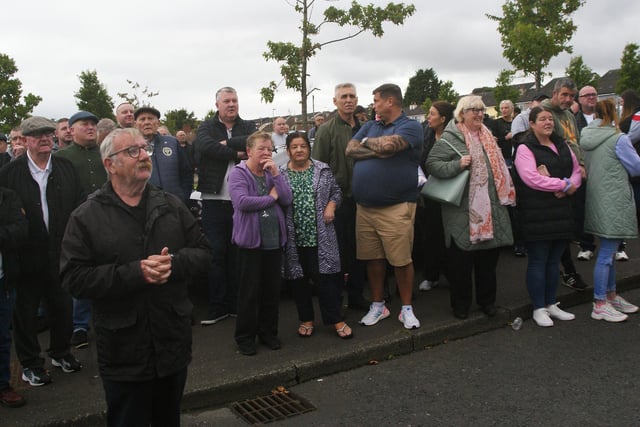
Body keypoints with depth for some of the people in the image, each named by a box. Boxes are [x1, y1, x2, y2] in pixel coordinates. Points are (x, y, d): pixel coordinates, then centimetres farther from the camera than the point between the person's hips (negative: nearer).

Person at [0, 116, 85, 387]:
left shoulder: (67, 169, 4)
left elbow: (80, 203, 3)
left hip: (61, 251, 3)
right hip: (27, 255, -3)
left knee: (62, 306, 15)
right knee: (25, 311, 10)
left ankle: (61, 353, 36)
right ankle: (30, 364, 26)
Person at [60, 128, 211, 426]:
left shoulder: (171, 205, 4)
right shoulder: (86, 217, -7)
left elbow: (202, 252, 3)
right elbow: (74, 279, -14)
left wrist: (174, 263, -19)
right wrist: (134, 273, -24)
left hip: (173, 342, 3)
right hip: (123, 353, -3)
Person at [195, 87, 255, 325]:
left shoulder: (248, 127, 11)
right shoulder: (207, 127, 7)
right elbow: (206, 146, -15)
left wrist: (226, 143, -9)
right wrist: (237, 153, -13)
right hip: (214, 200, -1)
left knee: (237, 252, 8)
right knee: (215, 253, 1)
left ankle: (236, 304, 20)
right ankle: (217, 307, 11)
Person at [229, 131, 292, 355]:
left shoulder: (272, 172, 12)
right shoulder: (238, 173, -6)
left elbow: (287, 200, 1)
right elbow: (242, 202, -22)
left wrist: (276, 174, -8)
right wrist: (271, 197, -10)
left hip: (274, 240, 5)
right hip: (250, 240, -5)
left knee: (272, 289, 12)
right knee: (249, 291, 4)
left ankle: (268, 331, 28)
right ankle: (245, 336, 18)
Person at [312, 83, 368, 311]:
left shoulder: (363, 128, 11)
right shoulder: (327, 130, -5)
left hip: (360, 198, 5)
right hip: (339, 199, -5)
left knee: (358, 249, 14)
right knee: (337, 250, 3)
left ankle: (356, 296, 28)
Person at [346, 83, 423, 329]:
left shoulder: (410, 127, -3)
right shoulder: (369, 126, 16)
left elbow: (388, 144, -21)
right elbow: (350, 150, 2)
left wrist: (367, 142, -1)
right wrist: (378, 150, -10)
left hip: (396, 207, -5)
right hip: (365, 206, 6)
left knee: (401, 260, 0)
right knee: (372, 258, 11)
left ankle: (406, 308, 17)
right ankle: (377, 306, 26)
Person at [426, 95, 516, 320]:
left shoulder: (487, 136, 16)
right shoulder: (450, 137, -6)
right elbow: (432, 164, -12)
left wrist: (505, 193, 21)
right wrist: (457, 164, -23)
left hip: (490, 209, 7)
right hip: (463, 212, -6)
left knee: (489, 258, 14)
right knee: (461, 259, 3)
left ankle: (487, 300, 30)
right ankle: (460, 304, 18)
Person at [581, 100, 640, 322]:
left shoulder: (588, 138, 5)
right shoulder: (618, 139, -13)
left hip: (598, 200, 8)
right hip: (614, 201, -8)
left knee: (609, 251, 18)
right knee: (607, 252, -3)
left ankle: (611, 295, 30)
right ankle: (600, 305, 3)